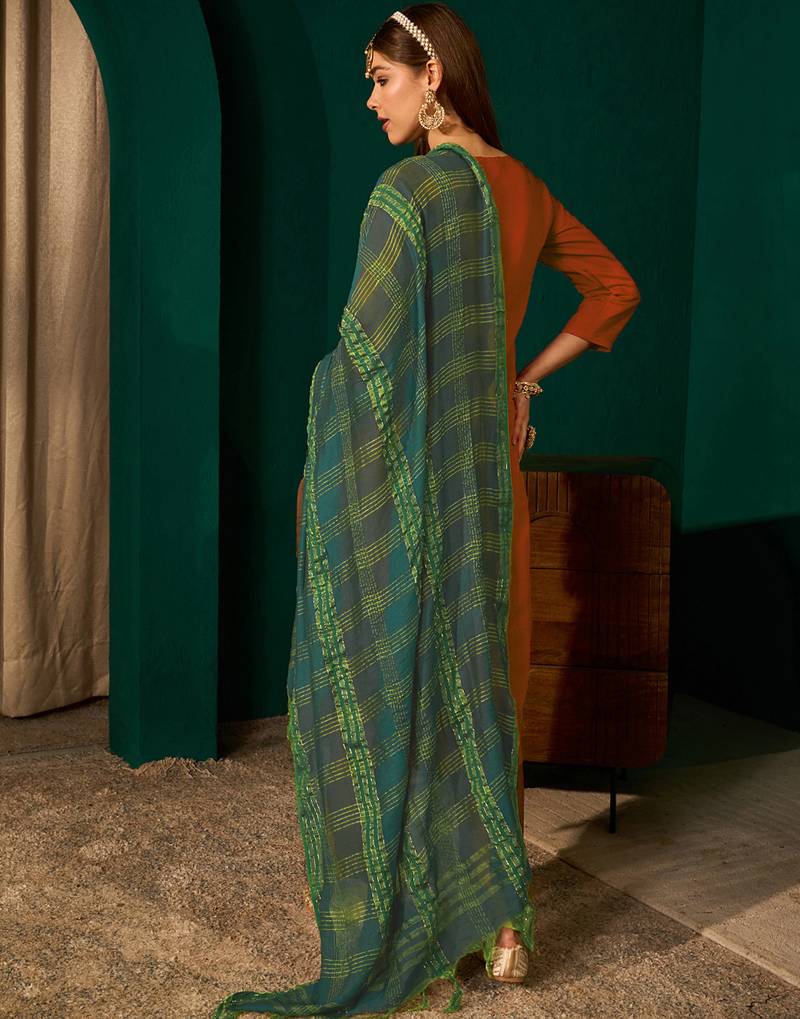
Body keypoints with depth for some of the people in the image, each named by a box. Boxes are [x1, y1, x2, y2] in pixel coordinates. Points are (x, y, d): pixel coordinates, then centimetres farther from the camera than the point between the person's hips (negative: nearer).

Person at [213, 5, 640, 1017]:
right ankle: (499, 914, 23)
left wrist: (320, 479, -7)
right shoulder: (524, 188, 9)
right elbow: (616, 288, 20)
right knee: (483, 671, 14)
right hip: (491, 460, 8)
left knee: (392, 682, 4)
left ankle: (410, 932, 15)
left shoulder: (411, 187, -16)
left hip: (403, 472, -7)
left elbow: (363, 352, -18)